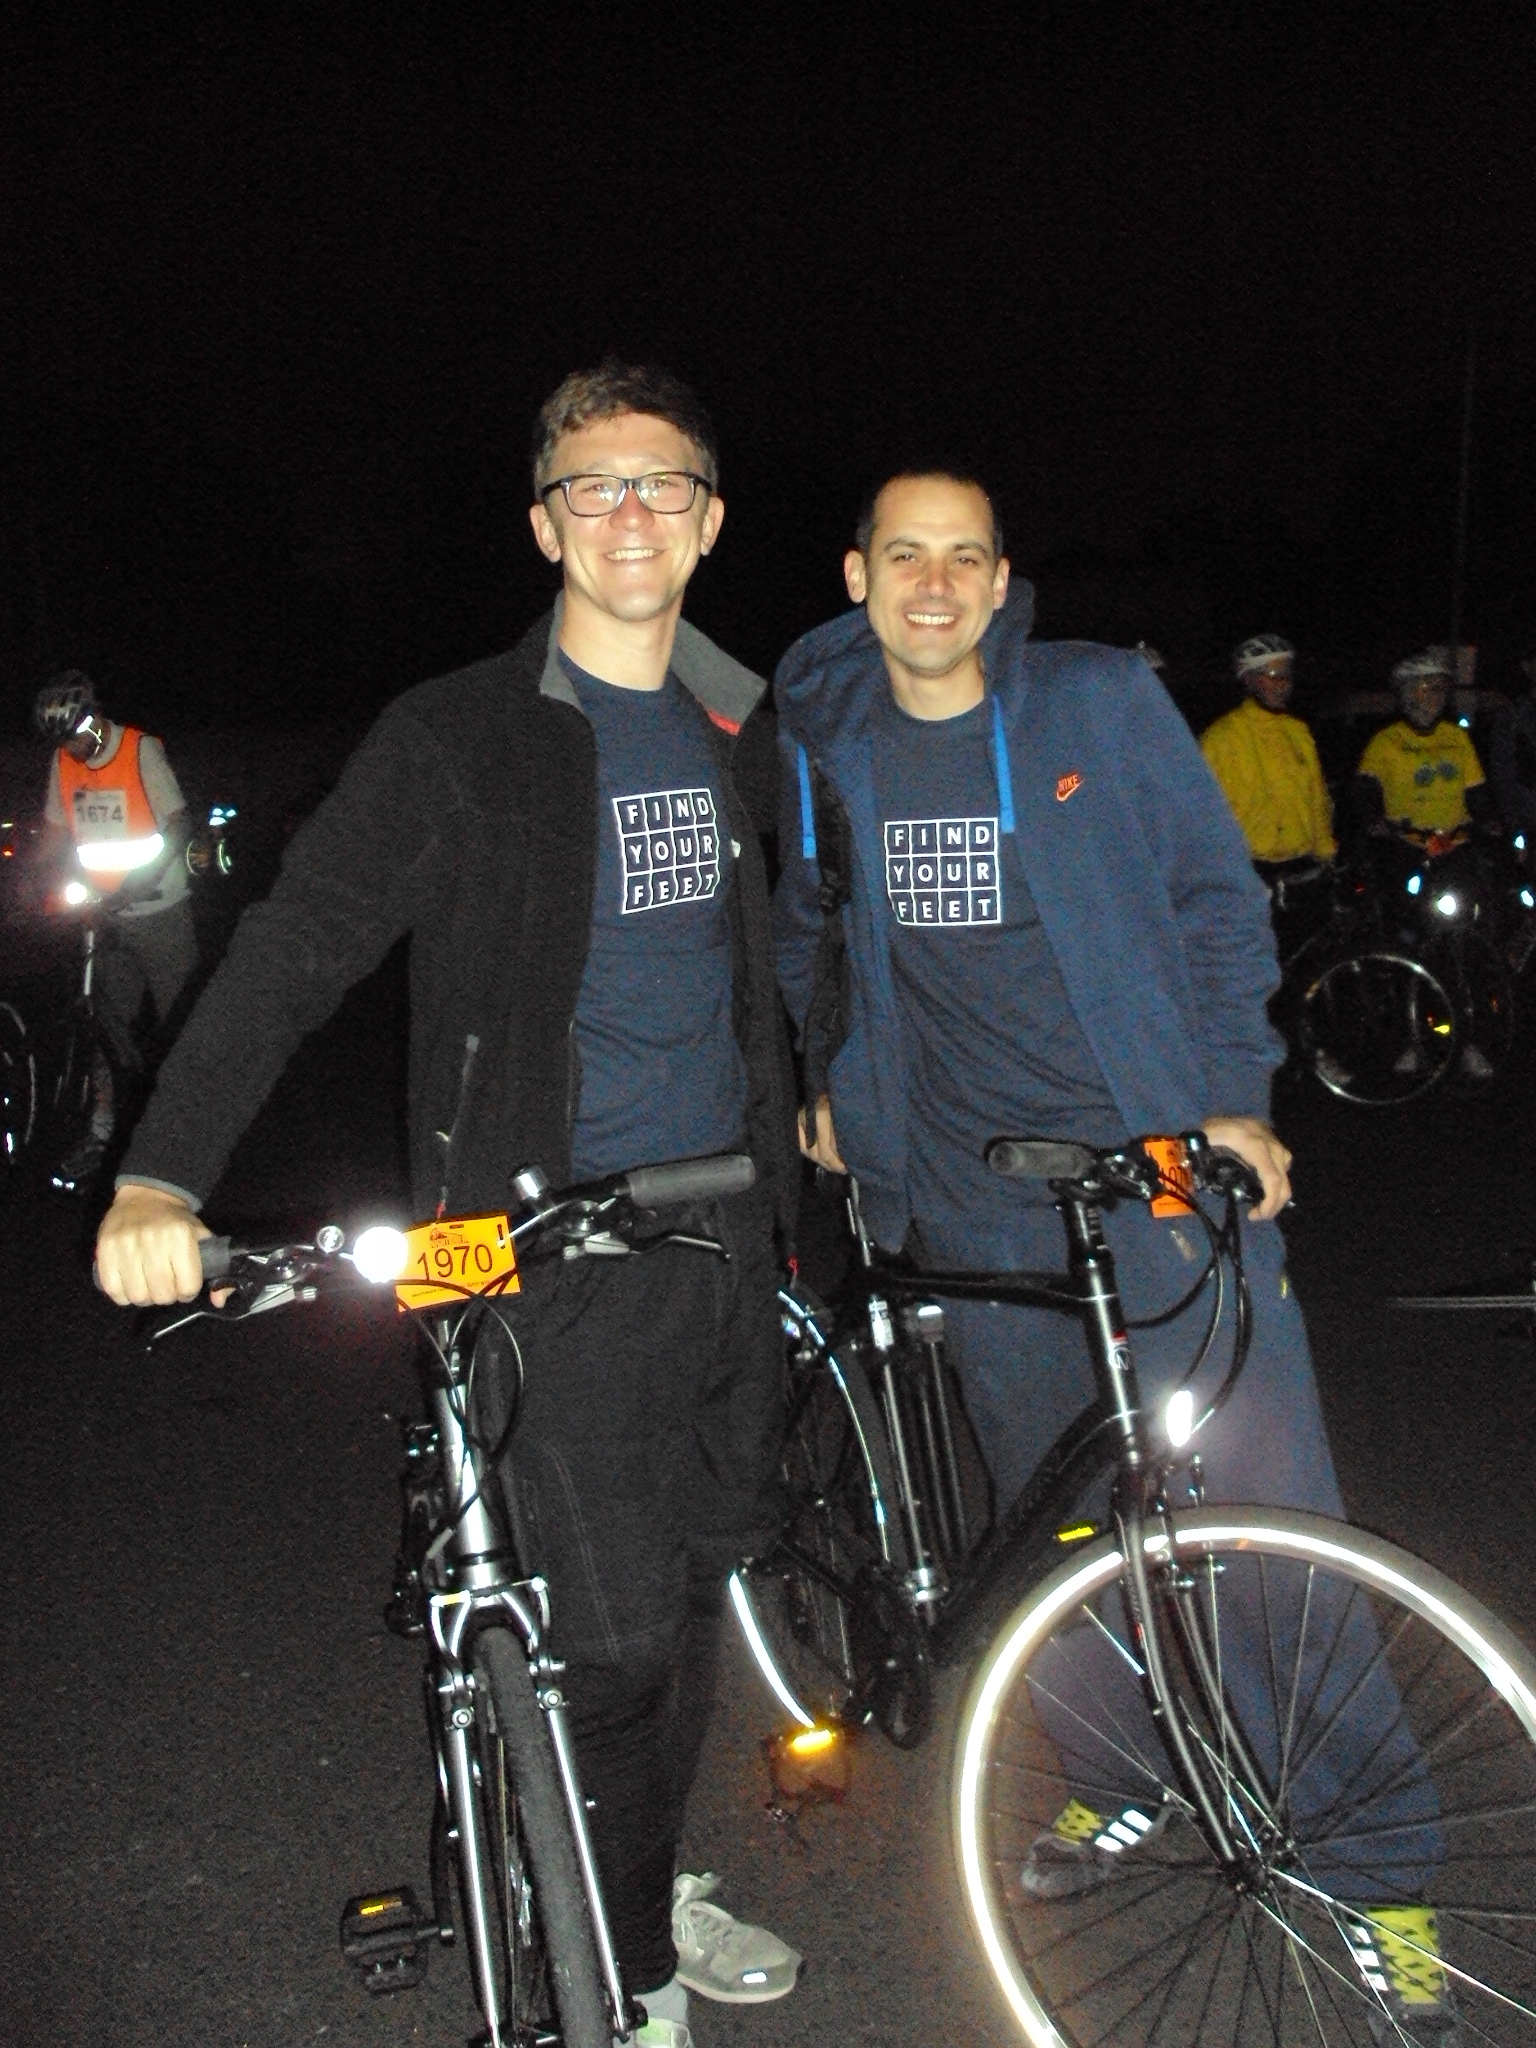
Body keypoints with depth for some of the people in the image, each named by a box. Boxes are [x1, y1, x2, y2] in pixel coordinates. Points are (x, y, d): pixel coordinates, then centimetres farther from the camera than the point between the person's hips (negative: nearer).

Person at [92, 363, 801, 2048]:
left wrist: (801, 1098, 29)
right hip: (560, 1258, -6)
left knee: (701, 1585, 16)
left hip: (725, 1234, 6)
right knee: (613, 1634, -3)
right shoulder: (457, 741, -9)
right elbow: (294, 949, -17)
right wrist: (163, 1173, -28)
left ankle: (656, 1882, 39)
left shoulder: (728, 729, 11)